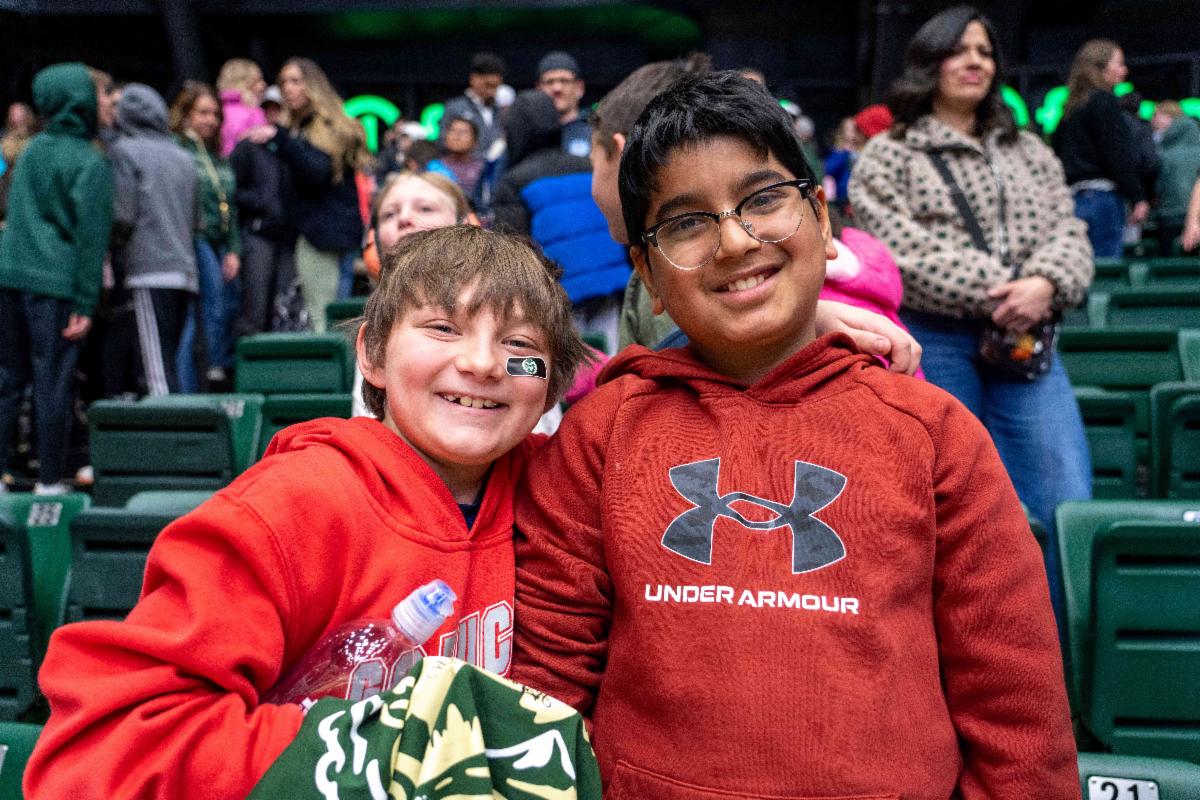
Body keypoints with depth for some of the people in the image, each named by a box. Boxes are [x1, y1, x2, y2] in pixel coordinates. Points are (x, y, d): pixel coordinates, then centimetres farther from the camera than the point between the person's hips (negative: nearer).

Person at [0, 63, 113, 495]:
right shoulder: (91, 163, -7)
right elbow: (91, 235, -12)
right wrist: (85, 304, -11)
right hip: (55, 284, -6)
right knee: (54, 383, 0)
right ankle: (49, 480, 7)